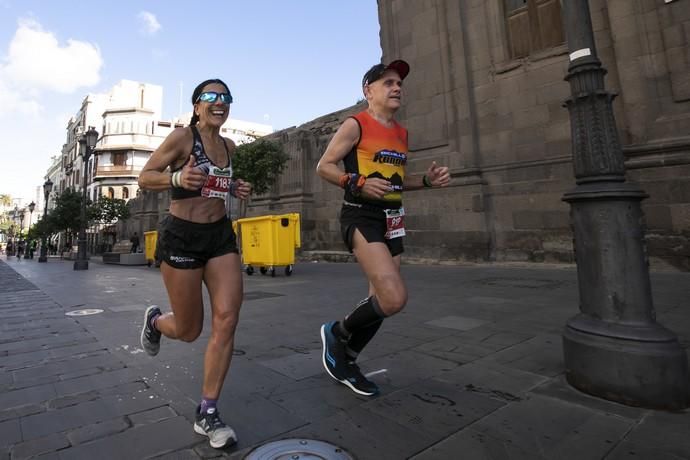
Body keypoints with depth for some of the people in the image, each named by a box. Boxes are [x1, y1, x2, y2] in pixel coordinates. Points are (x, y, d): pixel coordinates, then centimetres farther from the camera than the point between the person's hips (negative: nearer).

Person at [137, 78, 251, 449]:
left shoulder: (228, 146, 11)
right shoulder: (182, 137, -7)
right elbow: (144, 178, -5)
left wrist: (235, 189, 5)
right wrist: (177, 178, -25)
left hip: (221, 236, 5)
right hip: (182, 236, -5)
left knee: (227, 319, -8)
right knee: (189, 331, 4)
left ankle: (207, 413, 7)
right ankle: (155, 321, 43)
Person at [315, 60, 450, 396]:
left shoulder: (401, 133, 18)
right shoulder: (355, 125, -4)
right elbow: (323, 166, -6)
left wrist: (427, 180, 8)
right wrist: (357, 183, -21)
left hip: (393, 220, 8)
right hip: (361, 217, -8)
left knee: (382, 299, 10)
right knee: (394, 298, -22)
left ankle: (347, 361, 31)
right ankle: (337, 332, 7)